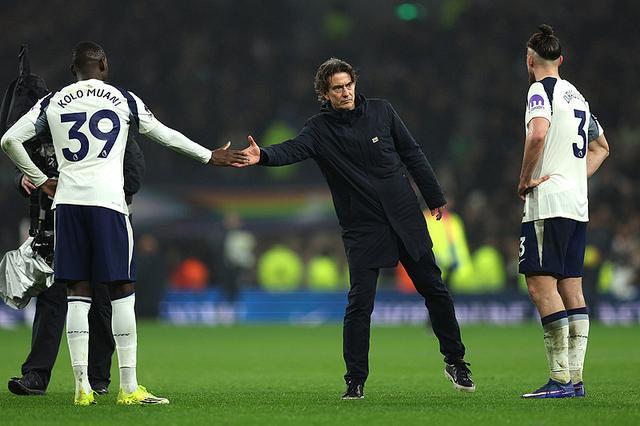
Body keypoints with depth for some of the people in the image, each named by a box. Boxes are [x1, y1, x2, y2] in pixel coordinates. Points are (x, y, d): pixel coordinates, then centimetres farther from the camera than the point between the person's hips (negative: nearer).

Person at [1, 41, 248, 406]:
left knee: (78, 293, 6)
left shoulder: (53, 103, 10)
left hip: (68, 200, 3)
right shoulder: (123, 99, 6)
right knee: (123, 291, 2)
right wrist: (209, 156, 26)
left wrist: (40, 180, 20)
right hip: (107, 199, -2)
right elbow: (165, 135, 14)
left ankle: (82, 386, 1)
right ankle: (129, 387, 0)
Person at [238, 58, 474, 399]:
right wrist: (264, 156, -46)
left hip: (406, 217, 3)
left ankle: (455, 360, 28)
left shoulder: (381, 111, 1)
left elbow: (412, 153, 9)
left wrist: (435, 198, 10)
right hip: (361, 227, -3)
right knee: (360, 303, -12)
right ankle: (355, 380, -1)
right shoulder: (320, 129, -6)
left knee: (434, 290, 10)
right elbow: (293, 149, -25)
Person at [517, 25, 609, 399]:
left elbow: (538, 133, -27)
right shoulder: (576, 95, 19)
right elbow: (601, 147, 32)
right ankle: (575, 379, 6)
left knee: (540, 283, -10)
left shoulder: (540, 90, -7)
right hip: (578, 204, 9)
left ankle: (561, 379, -16)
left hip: (548, 202, -9)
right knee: (571, 287, 8)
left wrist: (525, 179, -15)